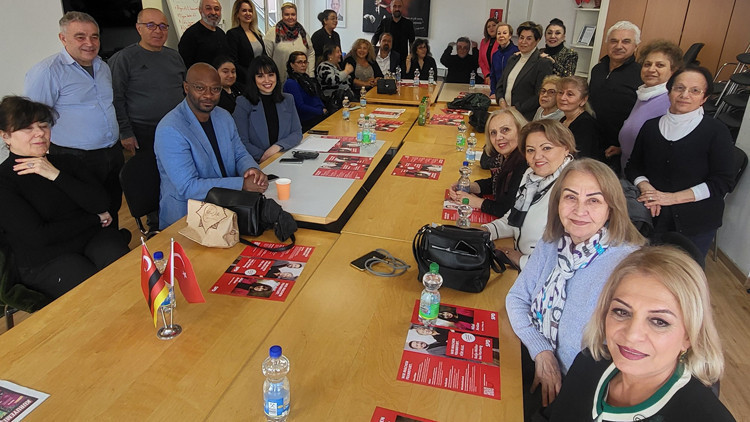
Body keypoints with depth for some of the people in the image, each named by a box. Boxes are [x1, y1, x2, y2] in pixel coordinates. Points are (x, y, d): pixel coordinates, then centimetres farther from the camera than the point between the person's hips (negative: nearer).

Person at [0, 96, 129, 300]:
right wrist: (95, 219, -4)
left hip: (93, 238, 4)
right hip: (45, 262, -4)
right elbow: (38, 237, -12)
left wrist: (56, 175, -10)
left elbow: (100, 204, -1)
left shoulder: (67, 162, 12)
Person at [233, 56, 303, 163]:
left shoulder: (288, 100, 13)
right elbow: (242, 141, -5)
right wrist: (263, 157, -19)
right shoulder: (243, 103, 0)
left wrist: (278, 146, -10)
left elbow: (297, 133, 8)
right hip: (257, 164, -3)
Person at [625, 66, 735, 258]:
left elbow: (723, 181, -9)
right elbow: (633, 166, 9)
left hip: (697, 222, -2)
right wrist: (645, 187, -13)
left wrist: (672, 197, -17)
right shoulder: (651, 126, 6)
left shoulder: (716, 131, -5)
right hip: (654, 216, 3)